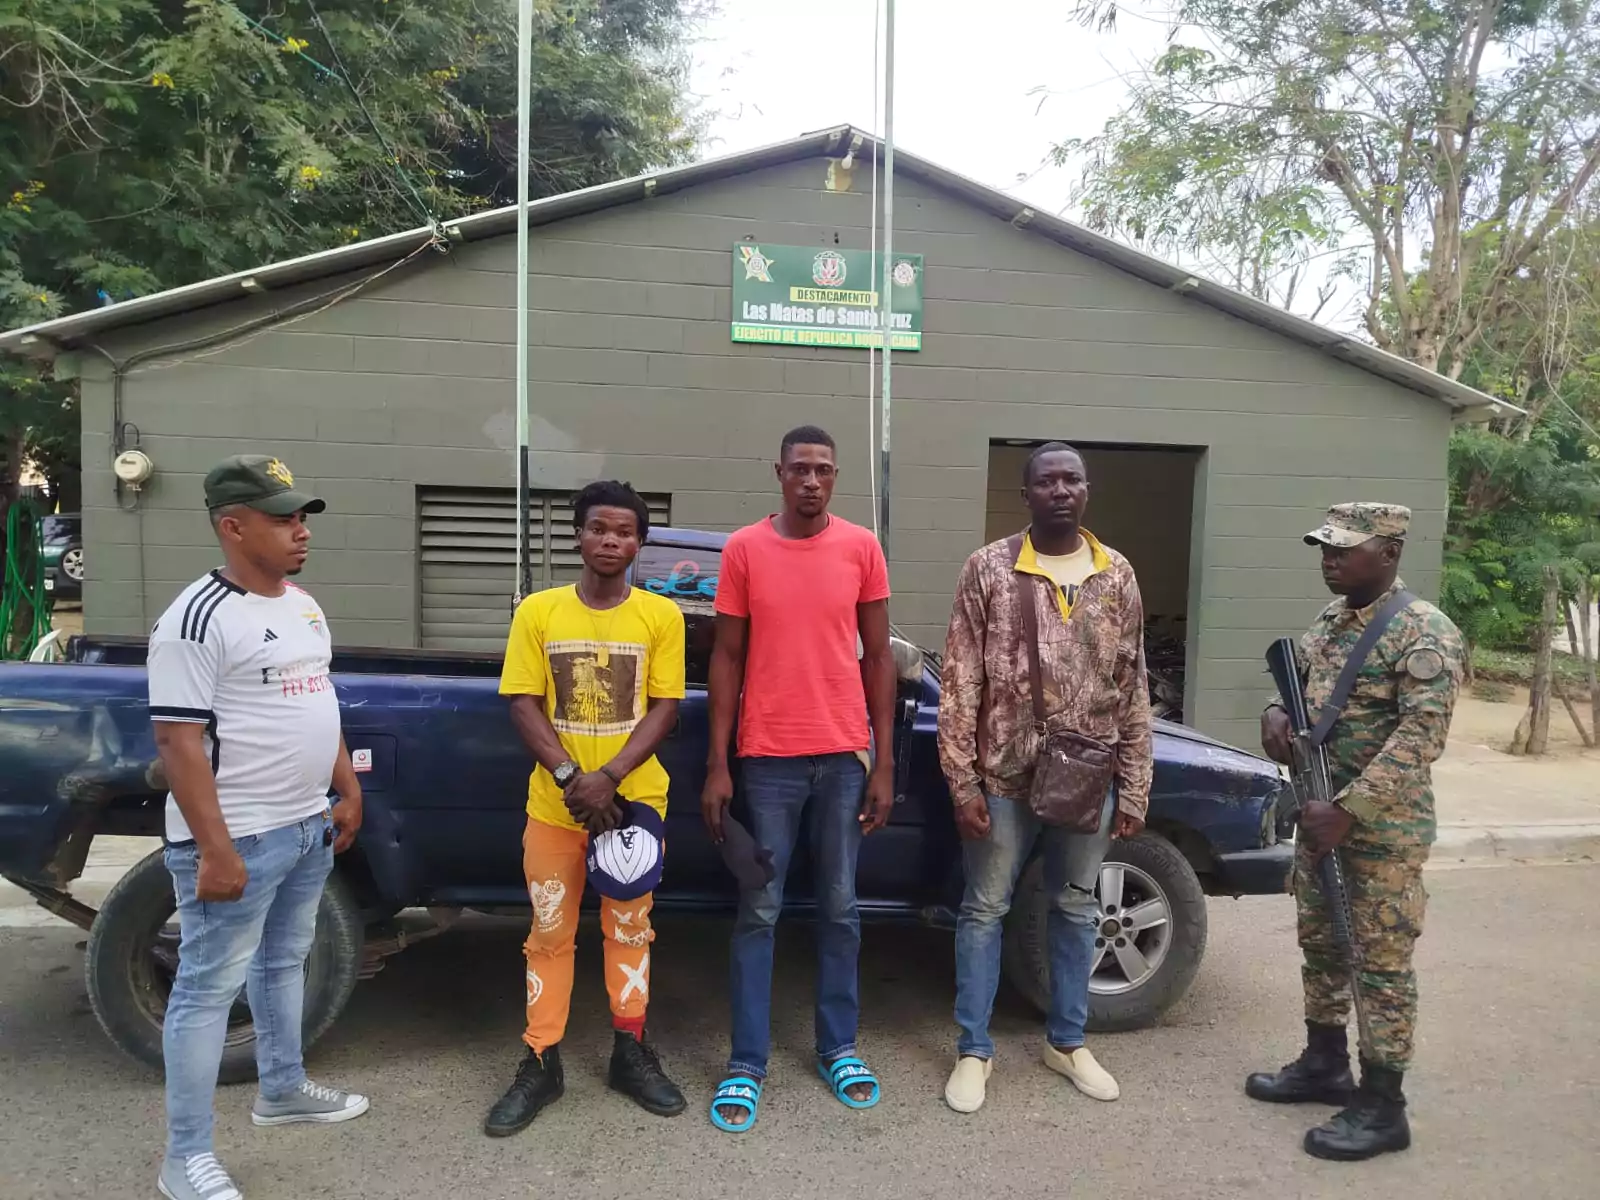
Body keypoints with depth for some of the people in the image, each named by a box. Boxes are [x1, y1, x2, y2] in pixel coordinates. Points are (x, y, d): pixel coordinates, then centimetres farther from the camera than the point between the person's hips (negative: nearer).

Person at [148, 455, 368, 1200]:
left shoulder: (304, 606, 9)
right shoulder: (198, 619, -17)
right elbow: (179, 741, -20)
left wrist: (348, 791, 16)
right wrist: (214, 850, -21)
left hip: (307, 827, 8)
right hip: (239, 838, -8)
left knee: (285, 961, 21)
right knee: (208, 987, 3)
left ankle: (282, 1090, 39)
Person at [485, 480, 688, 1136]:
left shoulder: (661, 615, -3)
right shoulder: (538, 611, -2)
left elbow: (665, 708, -6)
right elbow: (524, 705, -3)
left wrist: (610, 777, -17)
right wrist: (570, 777, -15)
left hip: (634, 798, 0)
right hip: (554, 803, 1)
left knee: (628, 930, 12)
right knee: (549, 935, 9)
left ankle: (631, 1052, 28)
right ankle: (541, 1063, 23)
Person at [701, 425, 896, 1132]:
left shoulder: (862, 549, 2)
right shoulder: (743, 550, -1)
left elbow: (878, 658, 4)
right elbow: (727, 660, 1)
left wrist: (883, 763, 0)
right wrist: (717, 767, -3)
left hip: (844, 755, 1)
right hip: (768, 758, -1)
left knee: (839, 908, 13)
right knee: (759, 913, 7)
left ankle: (838, 1048, 29)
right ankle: (747, 1064, 19)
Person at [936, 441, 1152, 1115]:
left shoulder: (1117, 576, 3)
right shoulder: (988, 570, -6)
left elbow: (1133, 692, 6)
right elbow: (959, 686, -7)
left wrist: (1134, 792, 3)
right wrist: (962, 784, -11)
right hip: (1006, 780, -3)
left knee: (1076, 910, 17)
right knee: (985, 910, 8)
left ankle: (1066, 1042, 35)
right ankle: (974, 1051, 24)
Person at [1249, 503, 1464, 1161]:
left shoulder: (1424, 632, -15)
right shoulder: (1325, 624, 9)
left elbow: (1420, 737, -23)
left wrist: (1347, 812, -25)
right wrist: (1276, 713, -4)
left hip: (1383, 827, -8)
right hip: (1320, 816, 8)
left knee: (1383, 964, 2)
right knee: (1320, 947, 18)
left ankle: (1382, 1106, 14)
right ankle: (1324, 1065, 34)